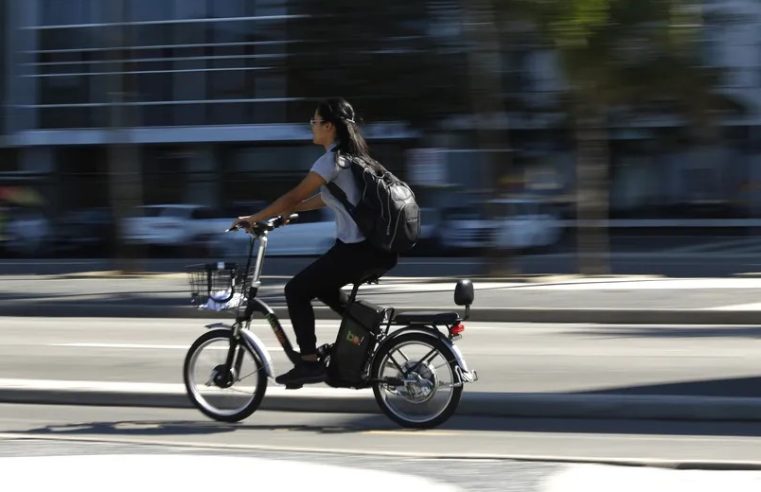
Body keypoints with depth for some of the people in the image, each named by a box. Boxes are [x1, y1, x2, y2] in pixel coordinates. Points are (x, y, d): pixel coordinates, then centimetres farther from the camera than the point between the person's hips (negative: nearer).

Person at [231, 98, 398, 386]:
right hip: (377, 251, 9)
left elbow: (294, 197, -12)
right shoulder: (352, 156, 15)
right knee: (321, 287, 28)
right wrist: (288, 211, 28)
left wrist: (253, 219, -4)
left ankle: (309, 364, -1)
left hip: (356, 251, -9)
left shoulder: (332, 160, -13)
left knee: (296, 291, 0)